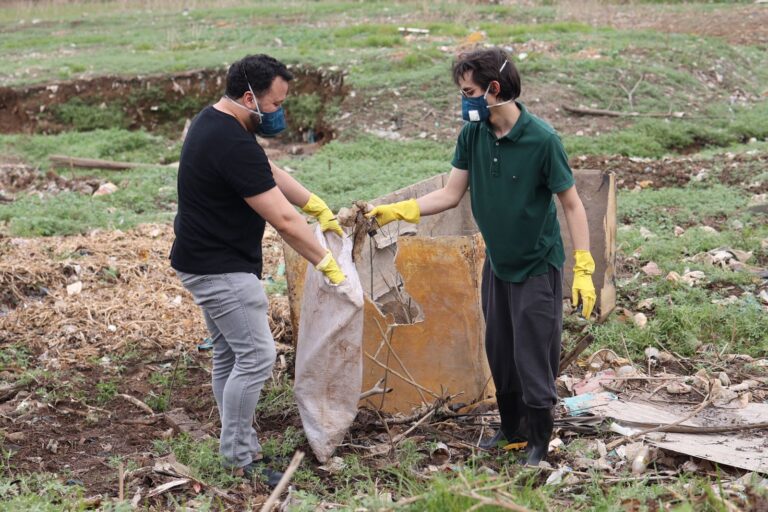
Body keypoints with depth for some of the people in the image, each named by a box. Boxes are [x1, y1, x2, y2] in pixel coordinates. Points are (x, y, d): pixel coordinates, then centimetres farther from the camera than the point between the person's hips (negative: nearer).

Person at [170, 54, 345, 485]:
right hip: (221, 269, -11)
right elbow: (283, 219, -24)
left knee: (231, 356, 14)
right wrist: (327, 263, -15)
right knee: (257, 356, -7)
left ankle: (240, 449, 22)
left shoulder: (217, 122, 7)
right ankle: (240, 461, 1)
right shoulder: (233, 145, -26)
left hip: (210, 262, 11)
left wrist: (320, 207, 14)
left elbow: (270, 171, 18)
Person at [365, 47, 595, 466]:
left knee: (533, 357, 0)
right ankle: (512, 428, 35)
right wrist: (396, 210, -11)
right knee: (499, 352, 16)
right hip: (496, 263, 6)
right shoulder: (472, 135, -5)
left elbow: (571, 204, -15)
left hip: (538, 266, -6)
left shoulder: (542, 140, -22)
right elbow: (450, 194, 0)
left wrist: (583, 269, -18)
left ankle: (538, 443, 18)